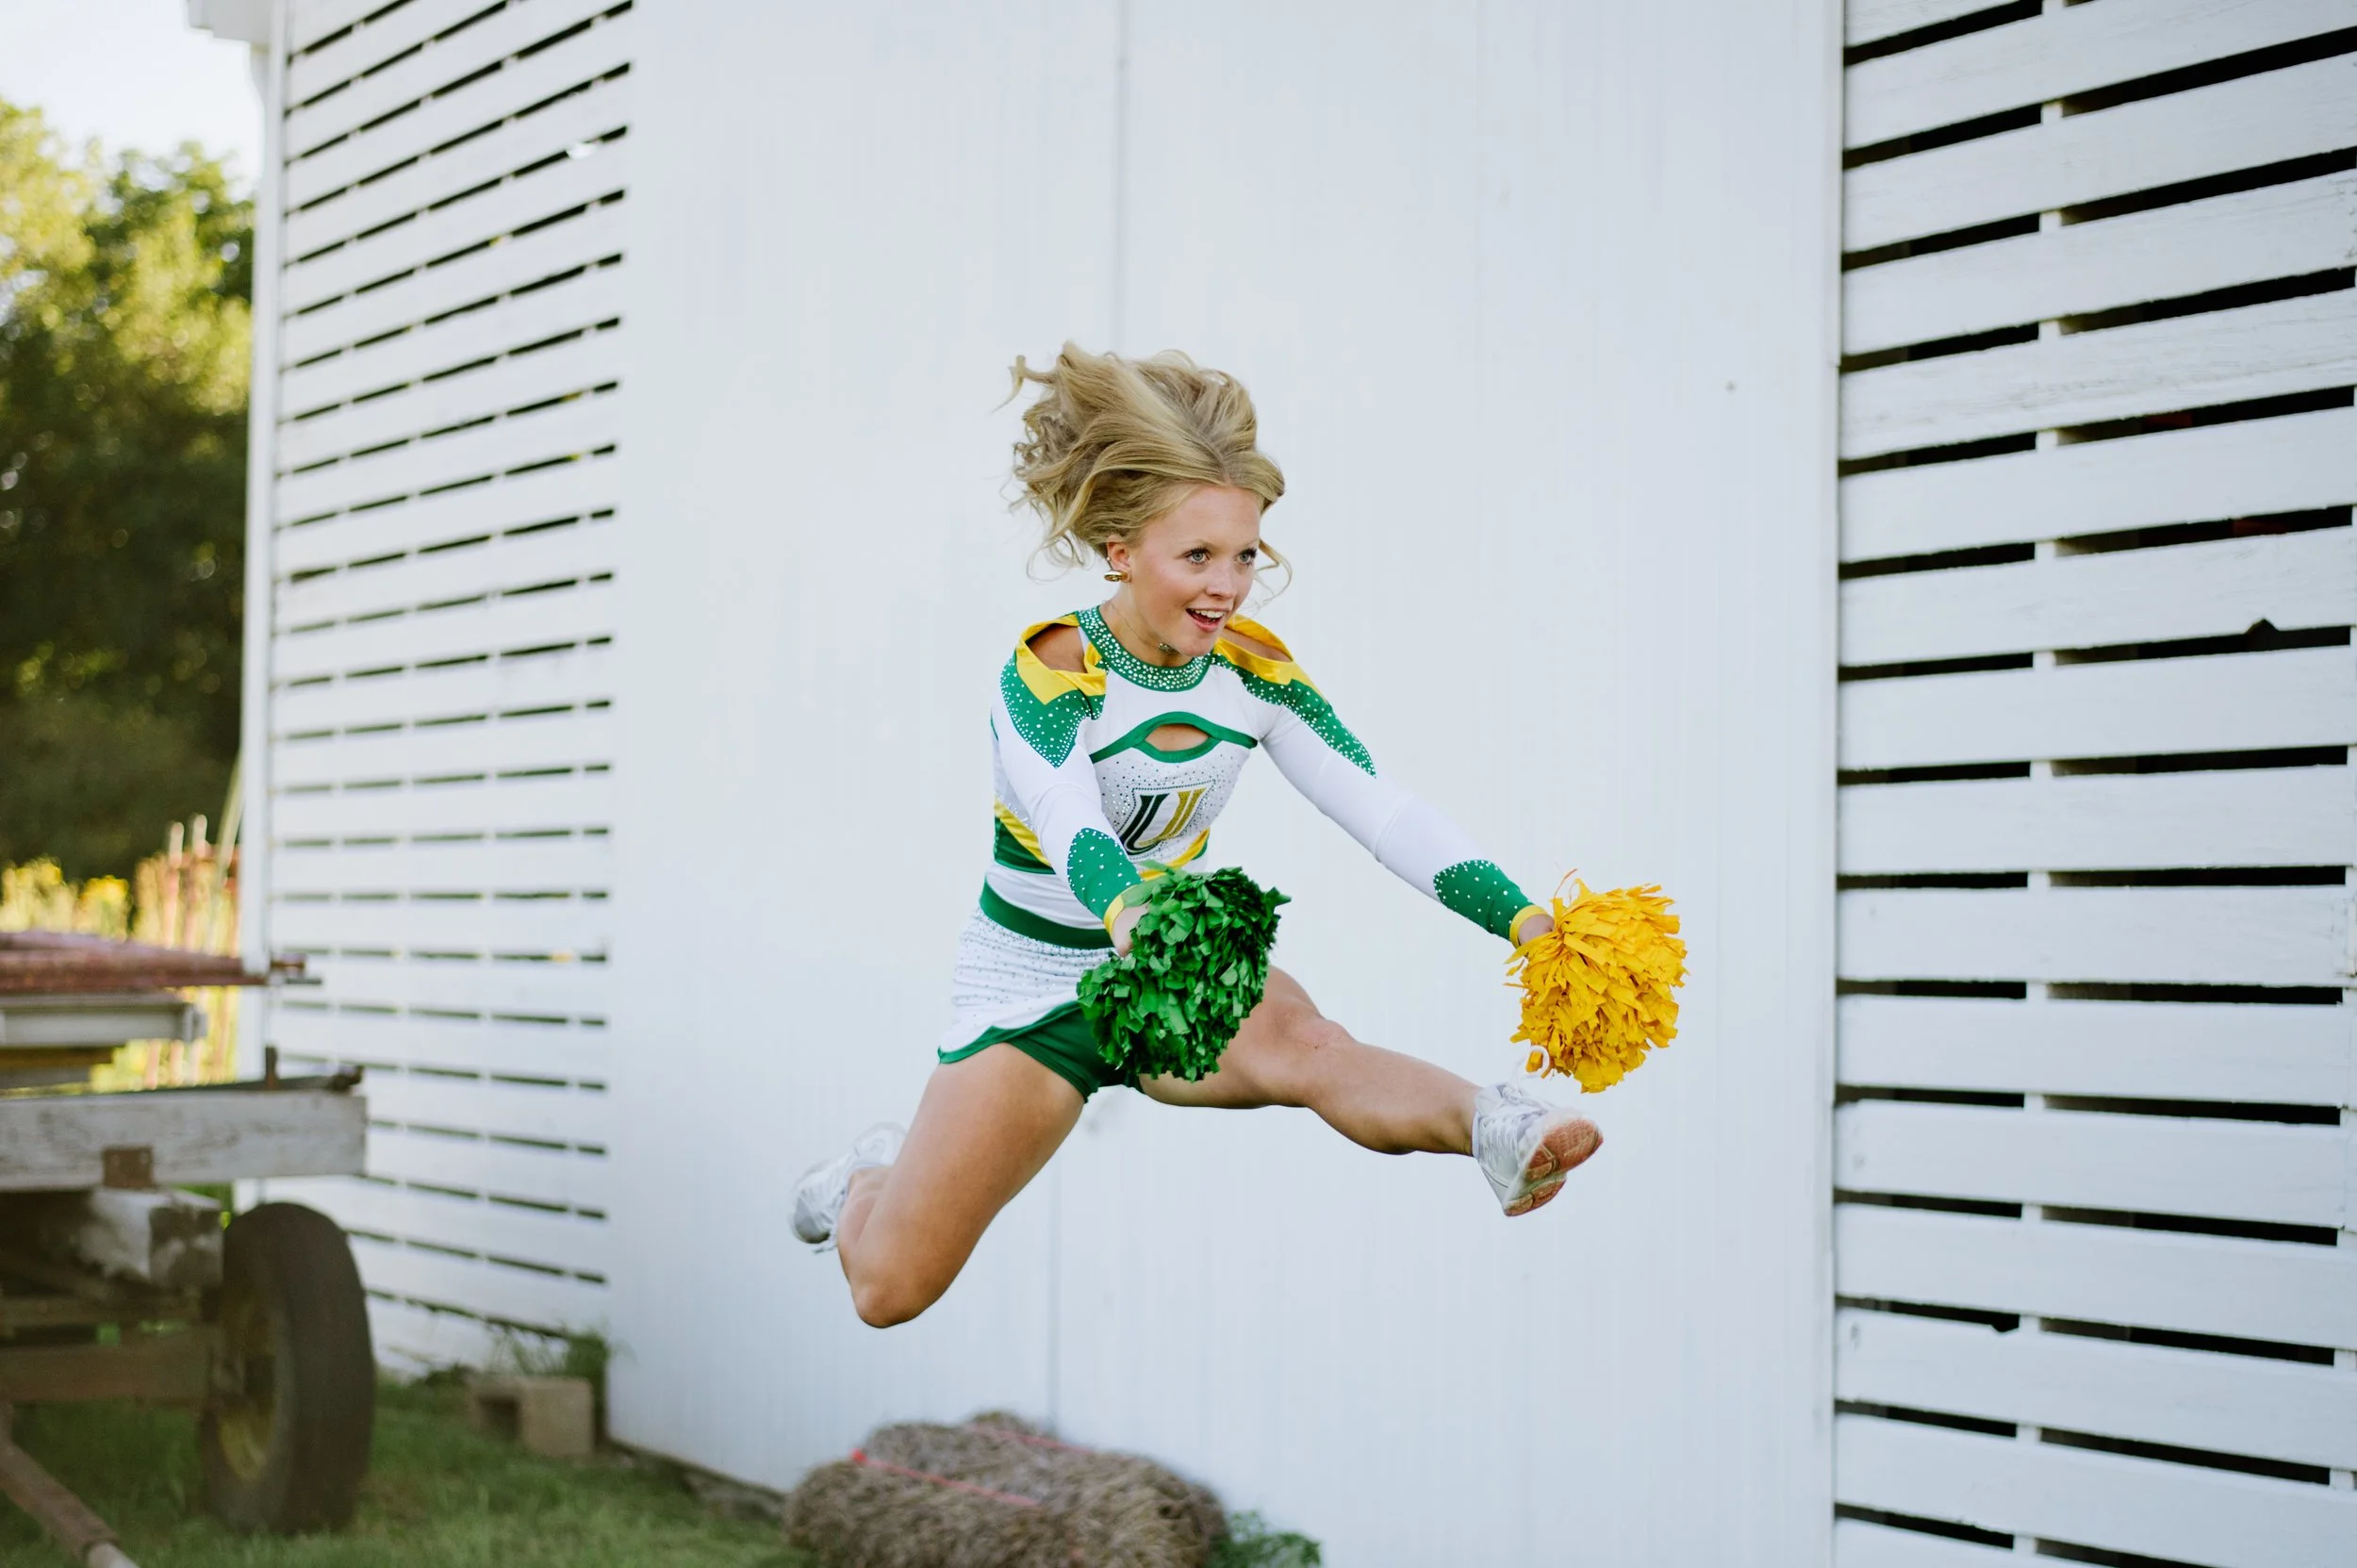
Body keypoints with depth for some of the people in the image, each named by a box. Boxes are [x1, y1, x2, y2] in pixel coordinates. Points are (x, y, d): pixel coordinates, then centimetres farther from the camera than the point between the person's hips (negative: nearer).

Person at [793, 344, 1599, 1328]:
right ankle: (880, 1178, 28)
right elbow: (1074, 832, -40)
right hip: (1033, 991, -2)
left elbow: (1383, 810, -14)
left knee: (1301, 1041, -35)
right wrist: (1130, 919, -63)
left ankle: (1498, 1132, -59)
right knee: (888, 1291, -5)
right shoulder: (1048, 675, -21)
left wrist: (1525, 921, -29)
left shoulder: (1253, 669, -7)